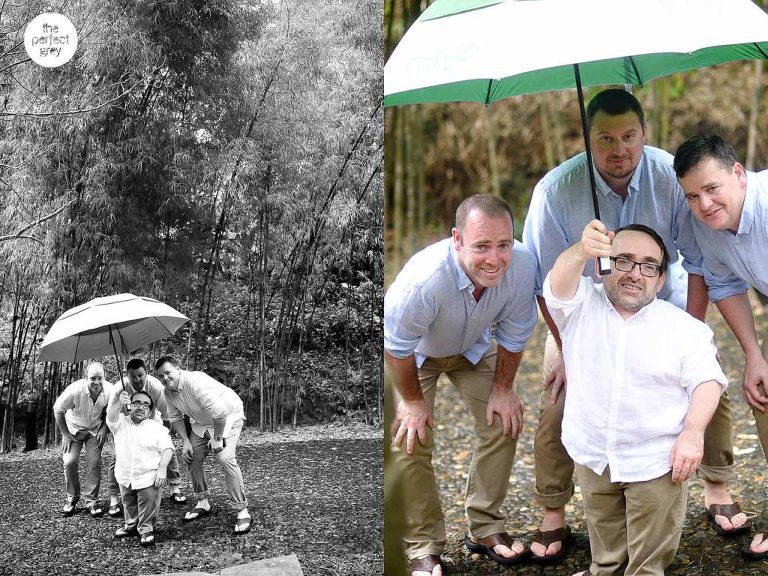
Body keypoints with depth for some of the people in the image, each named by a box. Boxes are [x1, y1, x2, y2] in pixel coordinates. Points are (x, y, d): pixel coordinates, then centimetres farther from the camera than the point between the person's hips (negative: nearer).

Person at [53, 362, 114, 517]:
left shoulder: (109, 390, -23)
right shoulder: (74, 390, -31)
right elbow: (58, 410, -15)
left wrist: (103, 428, -10)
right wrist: (65, 434, -11)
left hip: (95, 430, 1)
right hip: (74, 429, -1)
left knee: (94, 463, -9)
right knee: (70, 462, -11)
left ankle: (91, 501, 2)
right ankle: (72, 498, 9)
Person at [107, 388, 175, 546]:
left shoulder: (158, 428, -3)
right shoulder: (121, 423, 2)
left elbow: (167, 449, -7)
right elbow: (111, 417, -20)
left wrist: (162, 468, -21)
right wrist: (119, 404, -40)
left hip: (148, 478, -3)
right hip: (125, 477, 3)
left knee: (148, 506, -2)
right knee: (129, 505, 19)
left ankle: (146, 529, 15)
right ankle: (131, 525, 38)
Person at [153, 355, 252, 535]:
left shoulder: (195, 382, -35)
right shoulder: (168, 392, -8)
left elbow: (219, 412, -36)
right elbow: (175, 418, 4)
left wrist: (217, 438, -26)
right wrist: (186, 442, -8)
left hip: (228, 417, -8)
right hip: (202, 423, 8)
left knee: (226, 458, -23)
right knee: (192, 457, 3)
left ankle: (242, 511, -17)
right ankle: (202, 503, 21)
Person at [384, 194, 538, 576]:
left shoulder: (522, 265, -34)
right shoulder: (423, 280, -46)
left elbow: (514, 335, -13)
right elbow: (397, 348, -26)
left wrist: (503, 388, -4)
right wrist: (412, 400, -13)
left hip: (473, 348, 4)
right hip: (413, 353, -4)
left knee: (503, 423, -2)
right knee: (409, 441, -13)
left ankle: (485, 529, 15)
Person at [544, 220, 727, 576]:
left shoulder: (685, 329, -5)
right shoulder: (581, 307, -5)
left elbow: (706, 381, -6)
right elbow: (558, 286, -25)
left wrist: (693, 432, -22)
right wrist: (582, 253, -47)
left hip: (656, 463, -2)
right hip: (592, 458, 2)